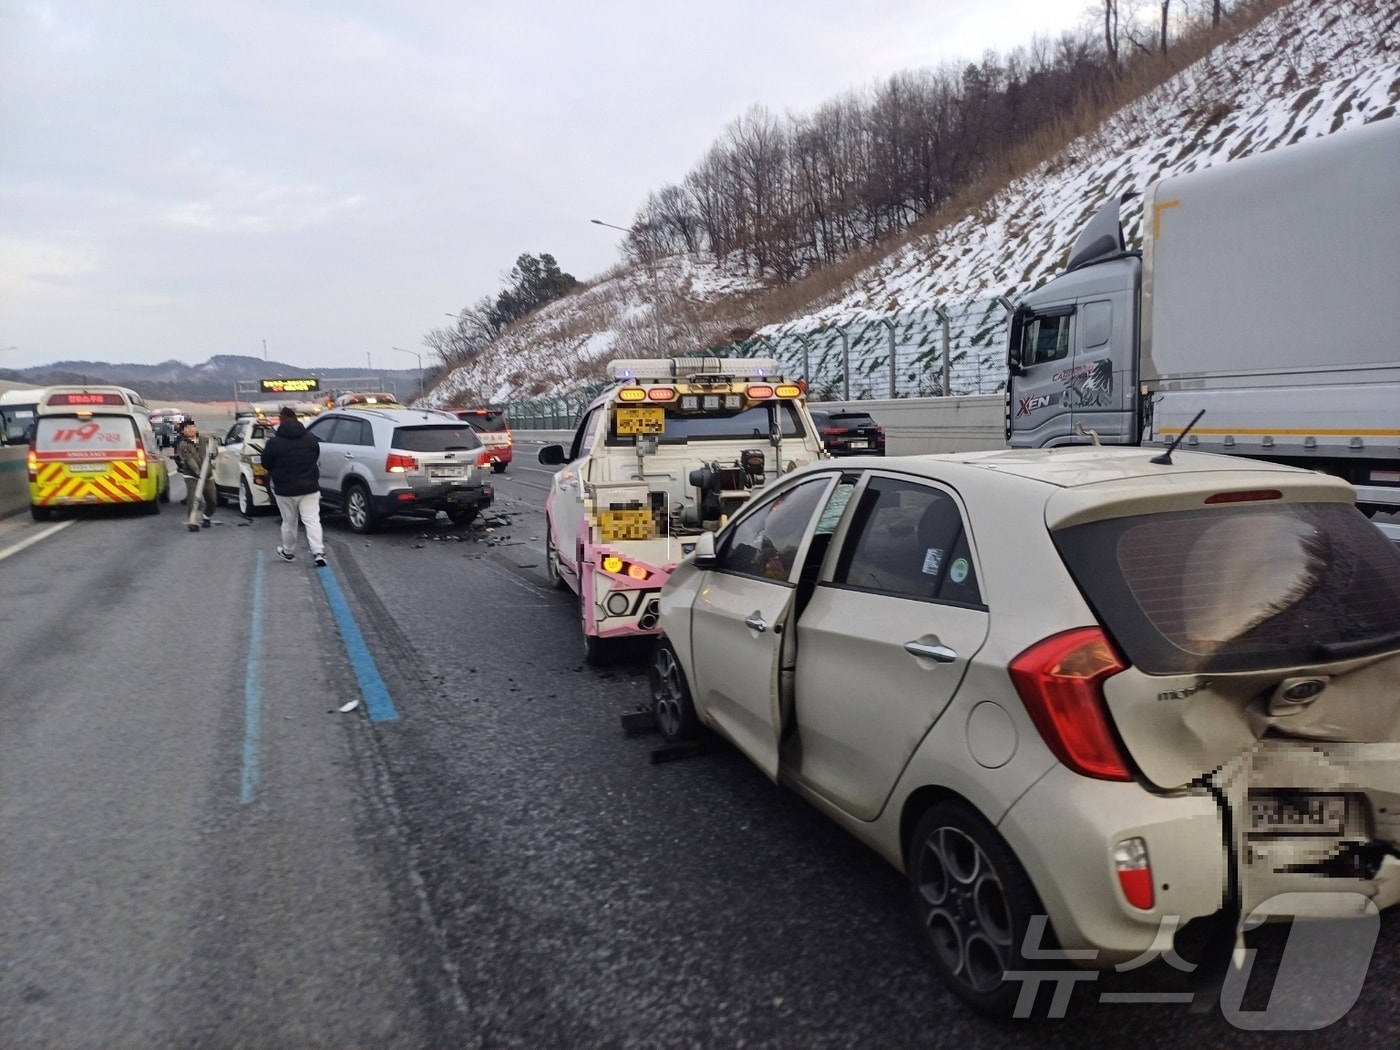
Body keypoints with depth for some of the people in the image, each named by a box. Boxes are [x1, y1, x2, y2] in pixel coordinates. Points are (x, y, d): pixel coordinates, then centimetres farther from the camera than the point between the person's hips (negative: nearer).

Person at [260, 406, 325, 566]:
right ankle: (318, 552, -14)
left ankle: (288, 552, 30)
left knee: (289, 523, 14)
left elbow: (266, 463, 0)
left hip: (285, 489, -2)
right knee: (312, 521, -1)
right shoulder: (311, 439, 0)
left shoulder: (274, 442, -12)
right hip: (309, 487, 2)